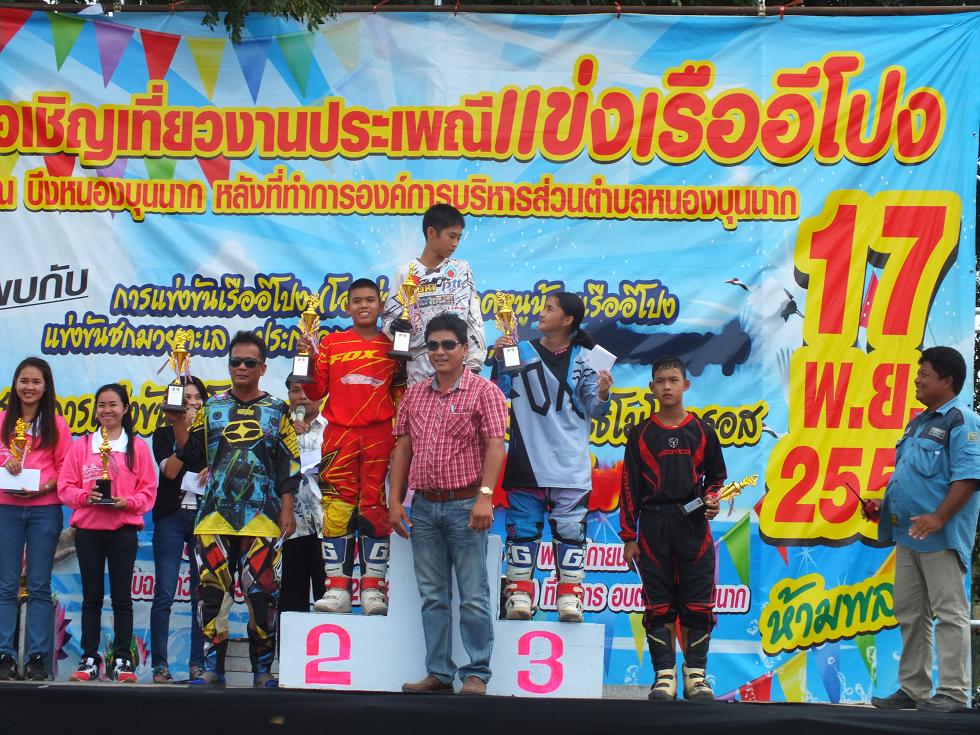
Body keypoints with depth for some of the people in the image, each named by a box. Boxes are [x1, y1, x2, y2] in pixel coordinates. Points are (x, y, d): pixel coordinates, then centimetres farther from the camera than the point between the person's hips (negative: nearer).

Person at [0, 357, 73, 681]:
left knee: (39, 586, 1)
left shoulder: (56, 425, 6)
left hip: (44, 509, -1)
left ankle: (37, 658, 3)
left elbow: (65, 469, 3)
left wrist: (45, 486, -13)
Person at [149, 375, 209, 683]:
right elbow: (170, 470, -6)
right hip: (172, 516, -1)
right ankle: (160, 664, -4)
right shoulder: (165, 433, 9)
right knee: (165, 594, -6)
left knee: (202, 594, -1)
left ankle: (198, 663, 3)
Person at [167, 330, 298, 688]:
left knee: (261, 590, -5)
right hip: (215, 514, 2)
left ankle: (262, 668, 4)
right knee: (211, 589, -3)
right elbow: (194, 459, 12)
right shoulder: (211, 409, 13)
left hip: (262, 517, -2)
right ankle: (213, 666, 4)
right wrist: (178, 425, -1)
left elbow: (289, 467, 6)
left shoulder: (277, 411, 8)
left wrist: (287, 511, -1)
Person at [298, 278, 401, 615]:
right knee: (337, 508, -2)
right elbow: (316, 390, 7)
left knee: (375, 508, 0)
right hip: (339, 435, 0)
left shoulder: (392, 346, 9)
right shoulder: (331, 343, 10)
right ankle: (337, 588, 1)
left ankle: (373, 588, 3)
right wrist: (308, 360, -4)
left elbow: (399, 394, 11)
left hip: (379, 436, 0)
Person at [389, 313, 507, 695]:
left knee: (473, 596, -3)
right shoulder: (414, 394, 12)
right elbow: (403, 448, 14)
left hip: (465, 505, -5)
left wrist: (485, 496, -20)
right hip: (424, 506, 5)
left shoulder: (483, 391, -3)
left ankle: (477, 674, 3)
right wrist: (395, 501, 7)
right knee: (432, 596, 8)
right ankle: (438, 673, 14)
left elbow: (495, 446, -11)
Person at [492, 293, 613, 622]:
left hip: (570, 462, -1)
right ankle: (519, 593, 10)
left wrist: (602, 395, -18)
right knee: (523, 524, 4)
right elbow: (500, 393, 2)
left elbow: (593, 410, 2)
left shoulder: (583, 358, 3)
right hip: (528, 456, 1)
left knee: (571, 527, 0)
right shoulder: (521, 351, 6)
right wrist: (499, 360, -9)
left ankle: (570, 597, 6)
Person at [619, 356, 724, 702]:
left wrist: (712, 500, -6)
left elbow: (716, 476, 17)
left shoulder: (702, 432, 8)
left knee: (697, 604, -2)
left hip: (694, 525, 0)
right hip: (653, 526, 0)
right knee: (658, 605, 0)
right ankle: (664, 675, 5)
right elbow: (629, 487, 6)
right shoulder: (641, 435, 6)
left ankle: (696, 675, 6)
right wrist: (628, 537, 2)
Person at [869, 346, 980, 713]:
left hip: (941, 537, -9)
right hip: (908, 535, 10)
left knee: (949, 613, -5)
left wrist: (939, 518, -26)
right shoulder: (918, 423, 18)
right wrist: (883, 506, 13)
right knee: (910, 614, 12)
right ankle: (912, 689, 19)